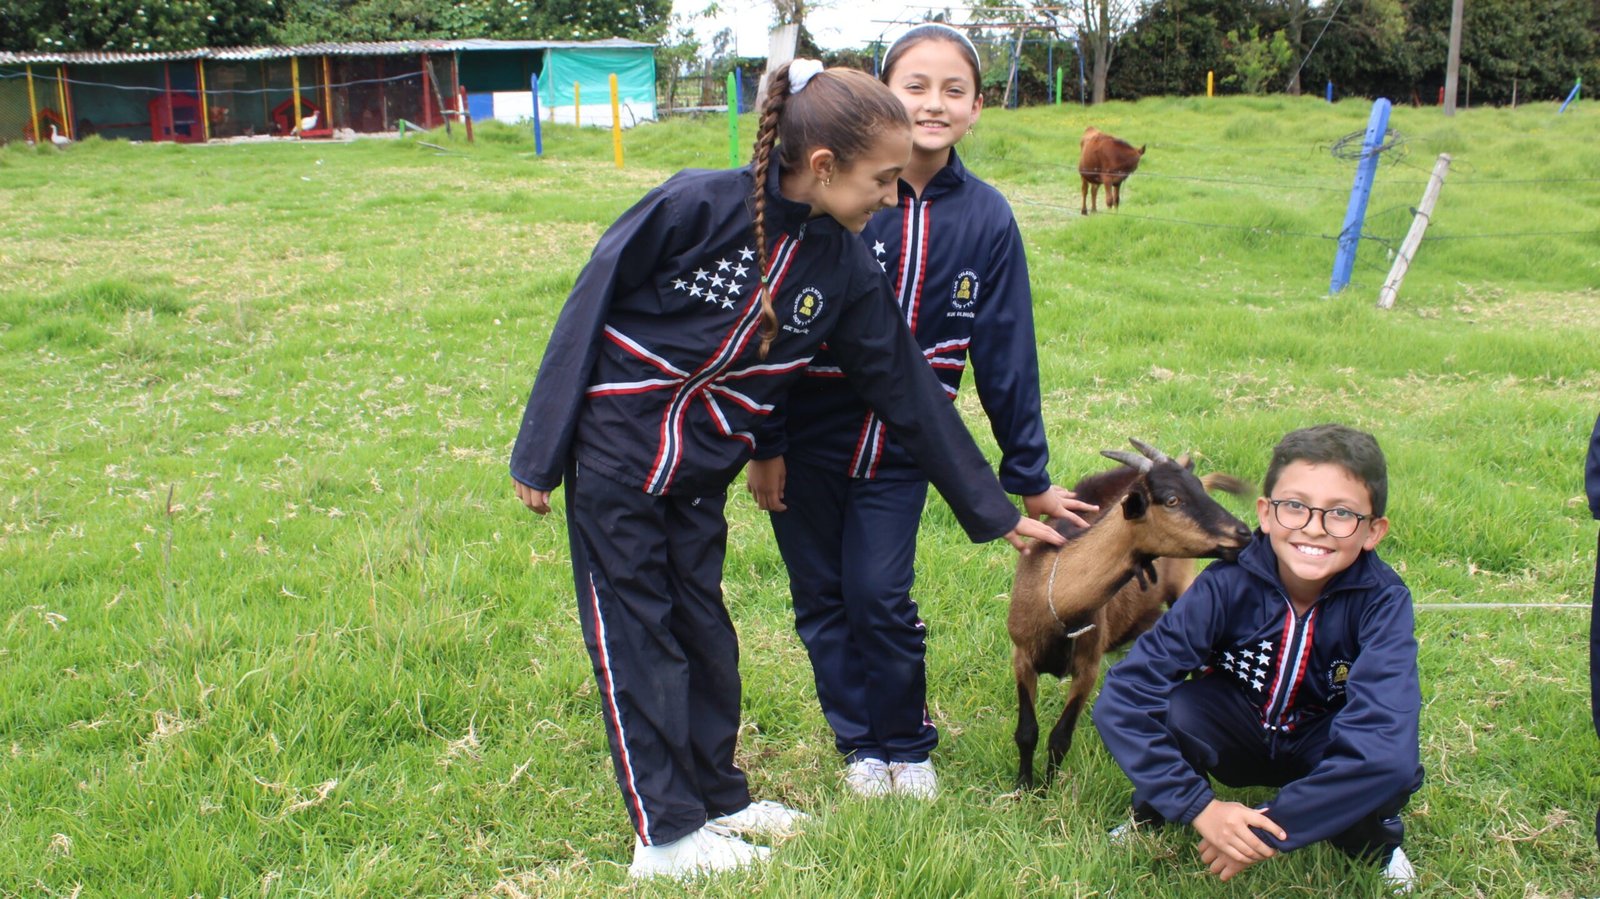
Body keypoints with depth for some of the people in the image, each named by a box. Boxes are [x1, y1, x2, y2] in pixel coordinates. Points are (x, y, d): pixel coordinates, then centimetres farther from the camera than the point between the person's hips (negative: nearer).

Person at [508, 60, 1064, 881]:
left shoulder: (845, 270, -6)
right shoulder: (697, 206, -22)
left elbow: (908, 391, 1)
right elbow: (590, 309, -14)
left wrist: (996, 513, 5)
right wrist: (539, 452, -10)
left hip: (703, 468, 5)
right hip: (613, 452, -5)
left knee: (702, 625, 13)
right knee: (635, 631, 2)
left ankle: (718, 797, 30)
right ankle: (665, 833, 12)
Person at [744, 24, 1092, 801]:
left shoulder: (986, 220, -5)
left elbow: (1005, 356, 2)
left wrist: (1028, 476, 6)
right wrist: (765, 443, -6)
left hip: (900, 451, 1)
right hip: (810, 440, 0)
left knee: (881, 598, -3)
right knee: (822, 598, 8)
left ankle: (906, 745, 22)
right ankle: (859, 742, 29)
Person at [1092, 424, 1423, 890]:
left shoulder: (1382, 601, -25)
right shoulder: (1229, 583, -25)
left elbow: (1384, 734, -37)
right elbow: (1121, 697, -29)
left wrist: (1269, 830, -39)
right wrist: (1200, 807, -36)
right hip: (1241, 733, 0)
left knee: (1394, 765, -34)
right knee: (1166, 707, -32)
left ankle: (1372, 837, 1)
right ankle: (1158, 814, 0)